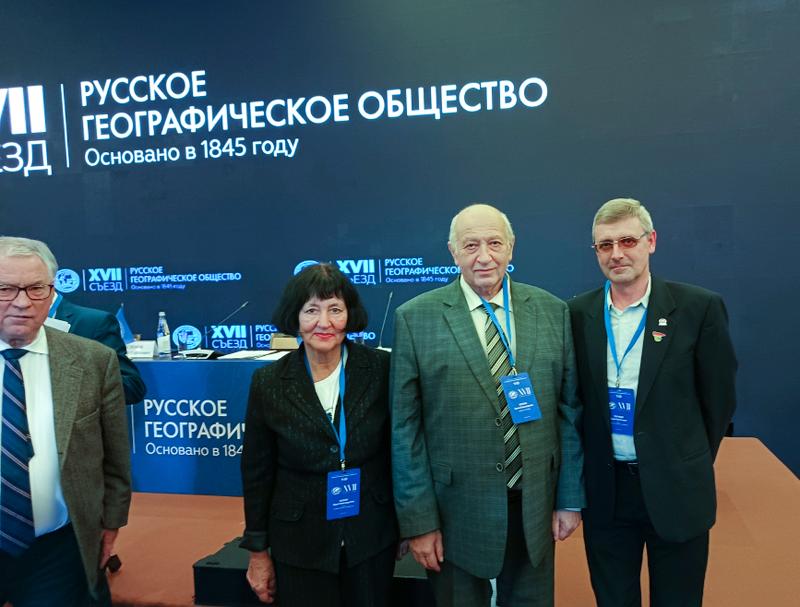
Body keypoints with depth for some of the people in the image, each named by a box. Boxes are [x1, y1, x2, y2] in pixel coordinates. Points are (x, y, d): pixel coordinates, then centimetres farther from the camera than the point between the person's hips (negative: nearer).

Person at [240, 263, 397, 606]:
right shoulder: (269, 383, -7)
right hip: (300, 544, 0)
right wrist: (258, 553, 2)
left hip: (372, 536, 0)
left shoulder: (381, 369, -9)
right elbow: (257, 473, 0)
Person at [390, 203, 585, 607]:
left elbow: (569, 410, 5)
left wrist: (570, 498, 4)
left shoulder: (552, 311, 1)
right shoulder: (415, 318, -8)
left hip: (535, 507, 3)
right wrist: (417, 519, -8)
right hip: (456, 512, -2)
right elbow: (404, 427, -7)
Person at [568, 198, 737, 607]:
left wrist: (691, 468, 5)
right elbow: (574, 397, 6)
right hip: (605, 491, 2)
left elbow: (719, 397, -1)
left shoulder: (699, 307, -8)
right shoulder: (578, 313, -1)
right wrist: (584, 469, 6)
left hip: (675, 489, -2)